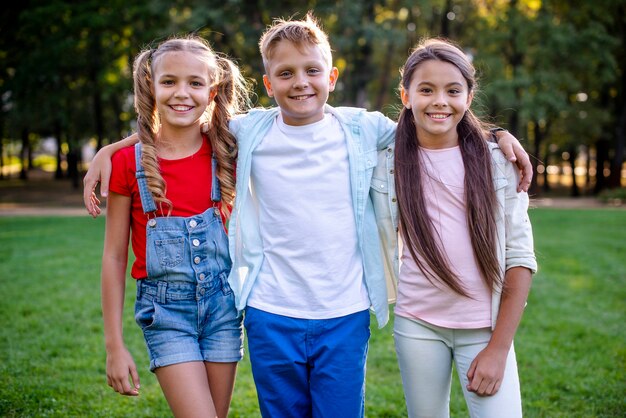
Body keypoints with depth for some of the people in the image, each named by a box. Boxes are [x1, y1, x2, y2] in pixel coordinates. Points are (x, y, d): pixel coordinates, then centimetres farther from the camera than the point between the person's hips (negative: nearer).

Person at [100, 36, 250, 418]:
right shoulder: (128, 162, -7)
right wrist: (115, 345, -3)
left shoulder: (225, 154, -1)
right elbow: (114, 255, -3)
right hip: (165, 308, -2)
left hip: (222, 301, 3)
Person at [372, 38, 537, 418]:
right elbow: (382, 249, 8)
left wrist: (498, 347, -8)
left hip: (486, 327, -1)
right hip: (417, 327, 1)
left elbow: (520, 257, -4)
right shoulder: (389, 166, -1)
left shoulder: (497, 162, -3)